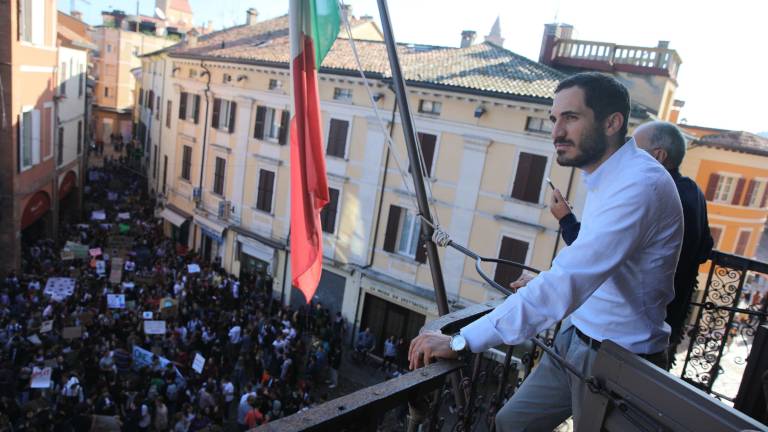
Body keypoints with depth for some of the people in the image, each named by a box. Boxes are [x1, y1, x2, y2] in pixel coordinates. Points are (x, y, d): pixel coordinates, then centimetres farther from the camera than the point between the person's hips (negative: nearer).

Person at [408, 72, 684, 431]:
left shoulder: (639, 184, -27)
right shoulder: (607, 175, 5)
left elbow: (565, 284, -37)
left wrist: (462, 342, -38)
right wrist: (544, 284, 10)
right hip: (575, 340, 8)